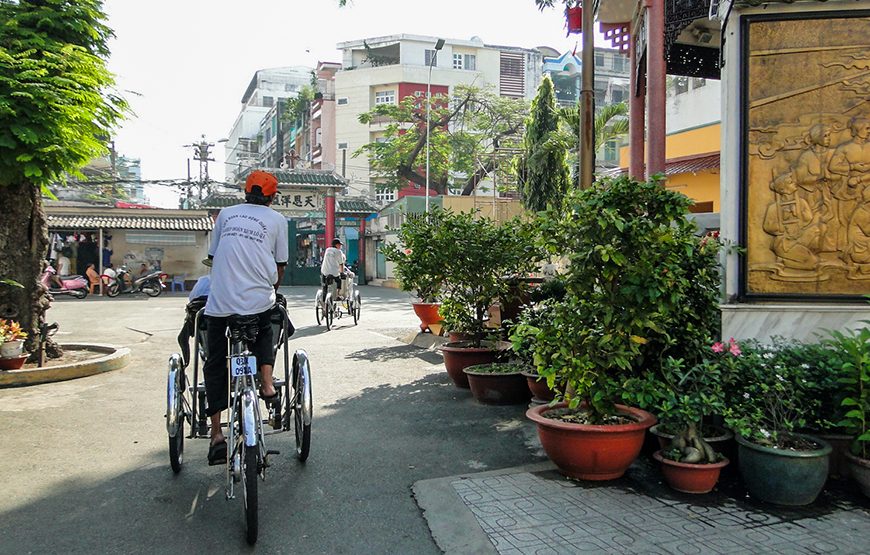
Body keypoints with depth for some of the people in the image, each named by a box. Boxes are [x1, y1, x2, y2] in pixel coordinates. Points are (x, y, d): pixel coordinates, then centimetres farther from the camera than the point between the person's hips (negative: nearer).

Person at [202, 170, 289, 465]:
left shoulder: (226, 214, 14)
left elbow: (213, 256, 20)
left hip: (220, 302, 1)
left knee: (215, 365, 10)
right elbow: (280, 265, 9)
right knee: (264, 333, 32)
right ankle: (267, 383, 10)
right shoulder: (277, 219, 8)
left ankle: (217, 434, 5)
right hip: (259, 301, -1)